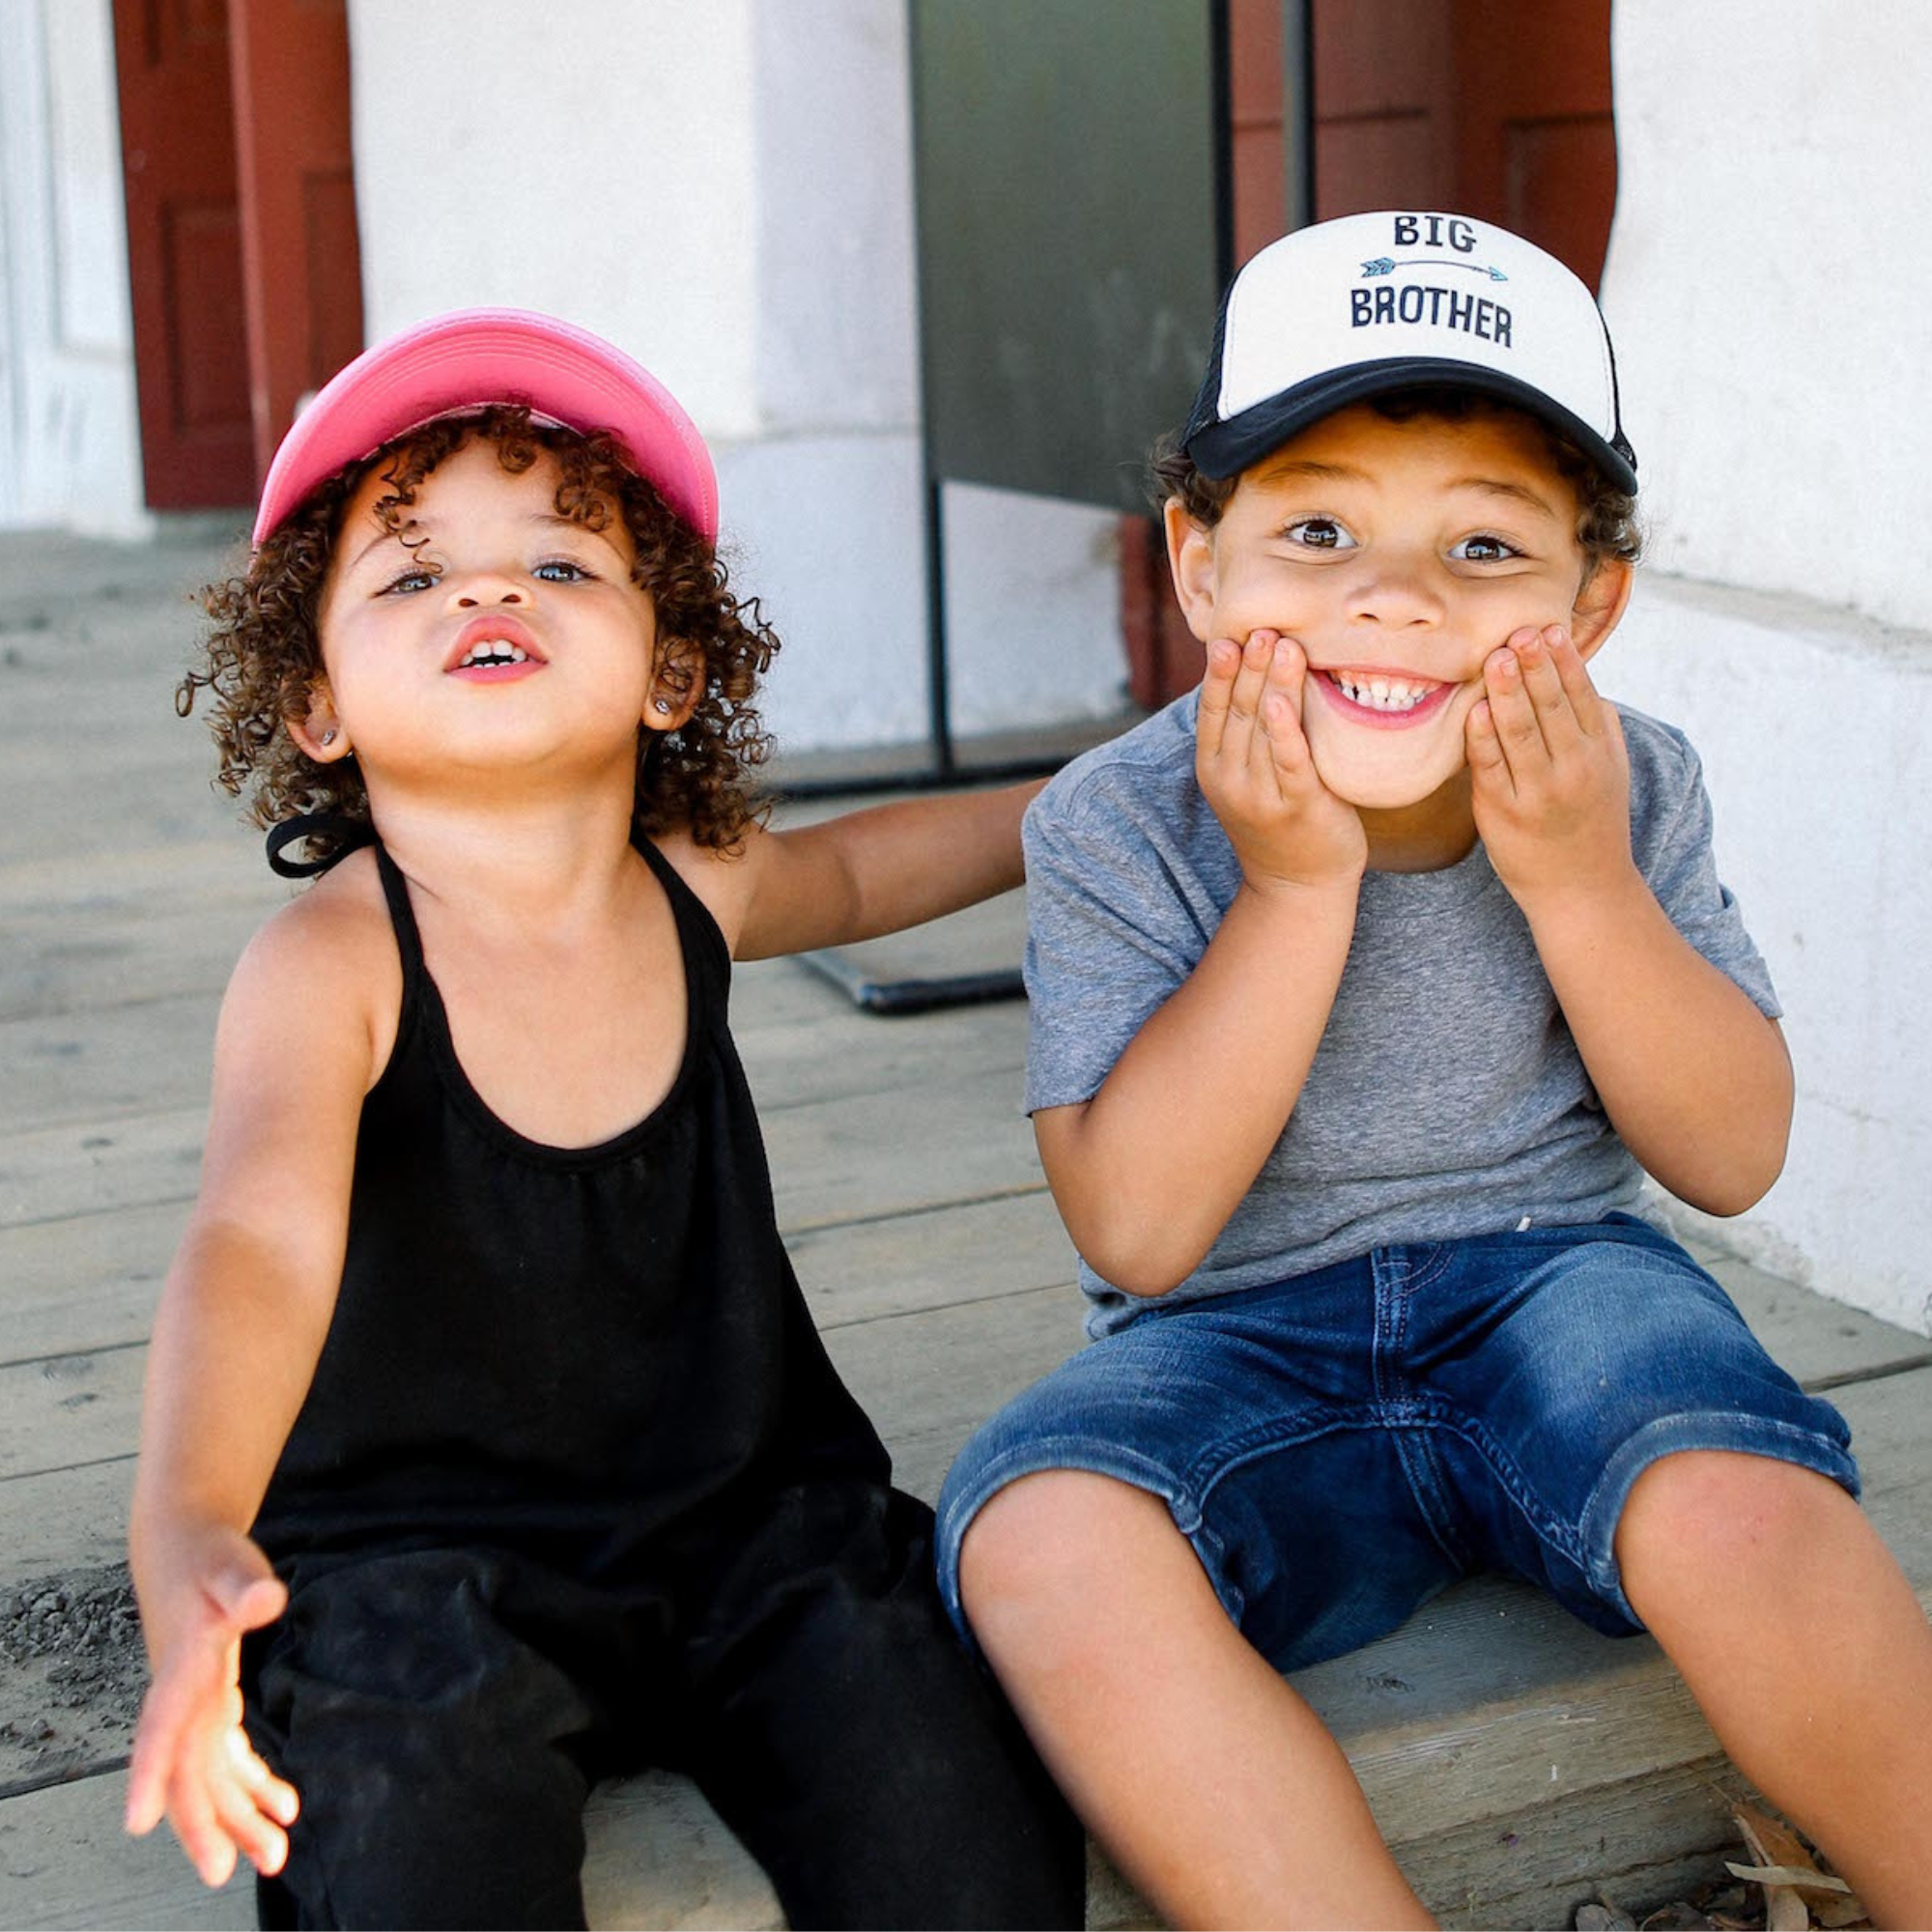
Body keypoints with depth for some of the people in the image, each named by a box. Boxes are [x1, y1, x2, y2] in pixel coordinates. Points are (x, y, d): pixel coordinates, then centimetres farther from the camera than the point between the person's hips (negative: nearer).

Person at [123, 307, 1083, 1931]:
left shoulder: (690, 894, 0)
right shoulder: (331, 962, -17)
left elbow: (848, 872, 26)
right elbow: (263, 1238, -36)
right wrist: (190, 1529, -53)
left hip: (746, 1510, 4)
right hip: (419, 1549, -3)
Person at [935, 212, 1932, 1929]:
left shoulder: (1628, 794, -3)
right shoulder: (1118, 830, -10)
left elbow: (1734, 1160, -3)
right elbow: (1138, 1231, -16)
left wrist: (1579, 887, -17)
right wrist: (1294, 893, -23)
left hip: (1554, 1283, 1)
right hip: (1247, 1353, 0)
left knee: (1736, 1510, -33)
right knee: (1041, 1534, -32)